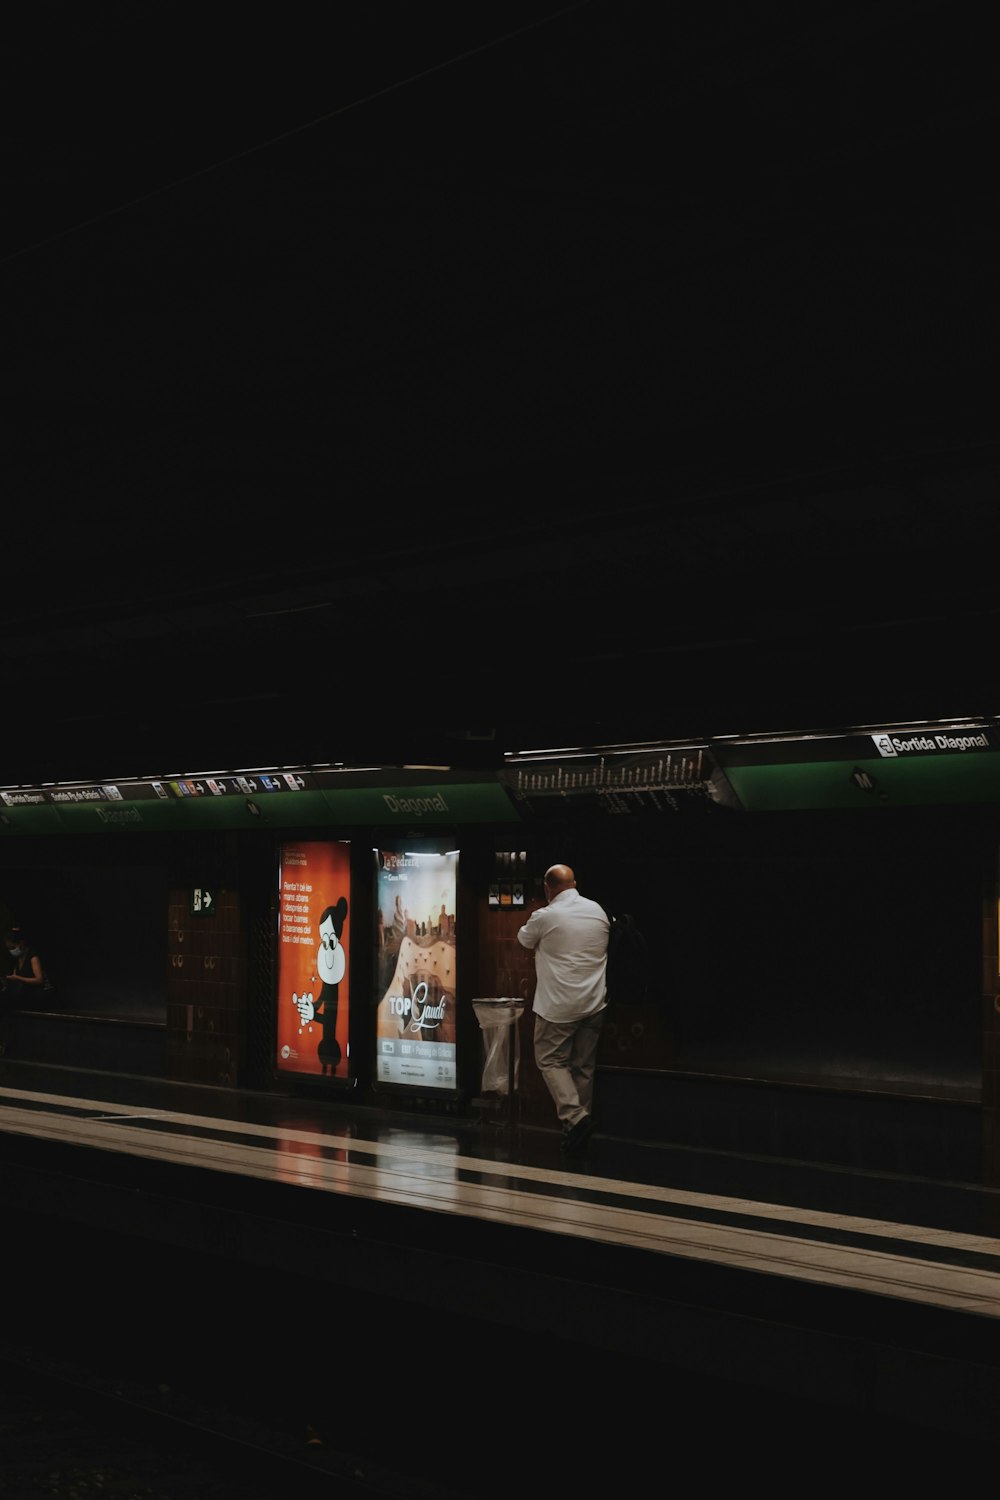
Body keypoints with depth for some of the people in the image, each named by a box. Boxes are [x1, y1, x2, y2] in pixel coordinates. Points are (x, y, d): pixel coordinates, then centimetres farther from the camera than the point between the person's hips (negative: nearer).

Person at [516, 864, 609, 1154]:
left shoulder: (545, 917, -12)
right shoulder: (598, 911, 3)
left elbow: (525, 939, 7)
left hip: (558, 1006, -5)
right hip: (594, 1002, 5)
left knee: (551, 1060, 4)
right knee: (584, 1065, 12)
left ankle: (573, 1116, -13)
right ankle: (582, 1120, 16)